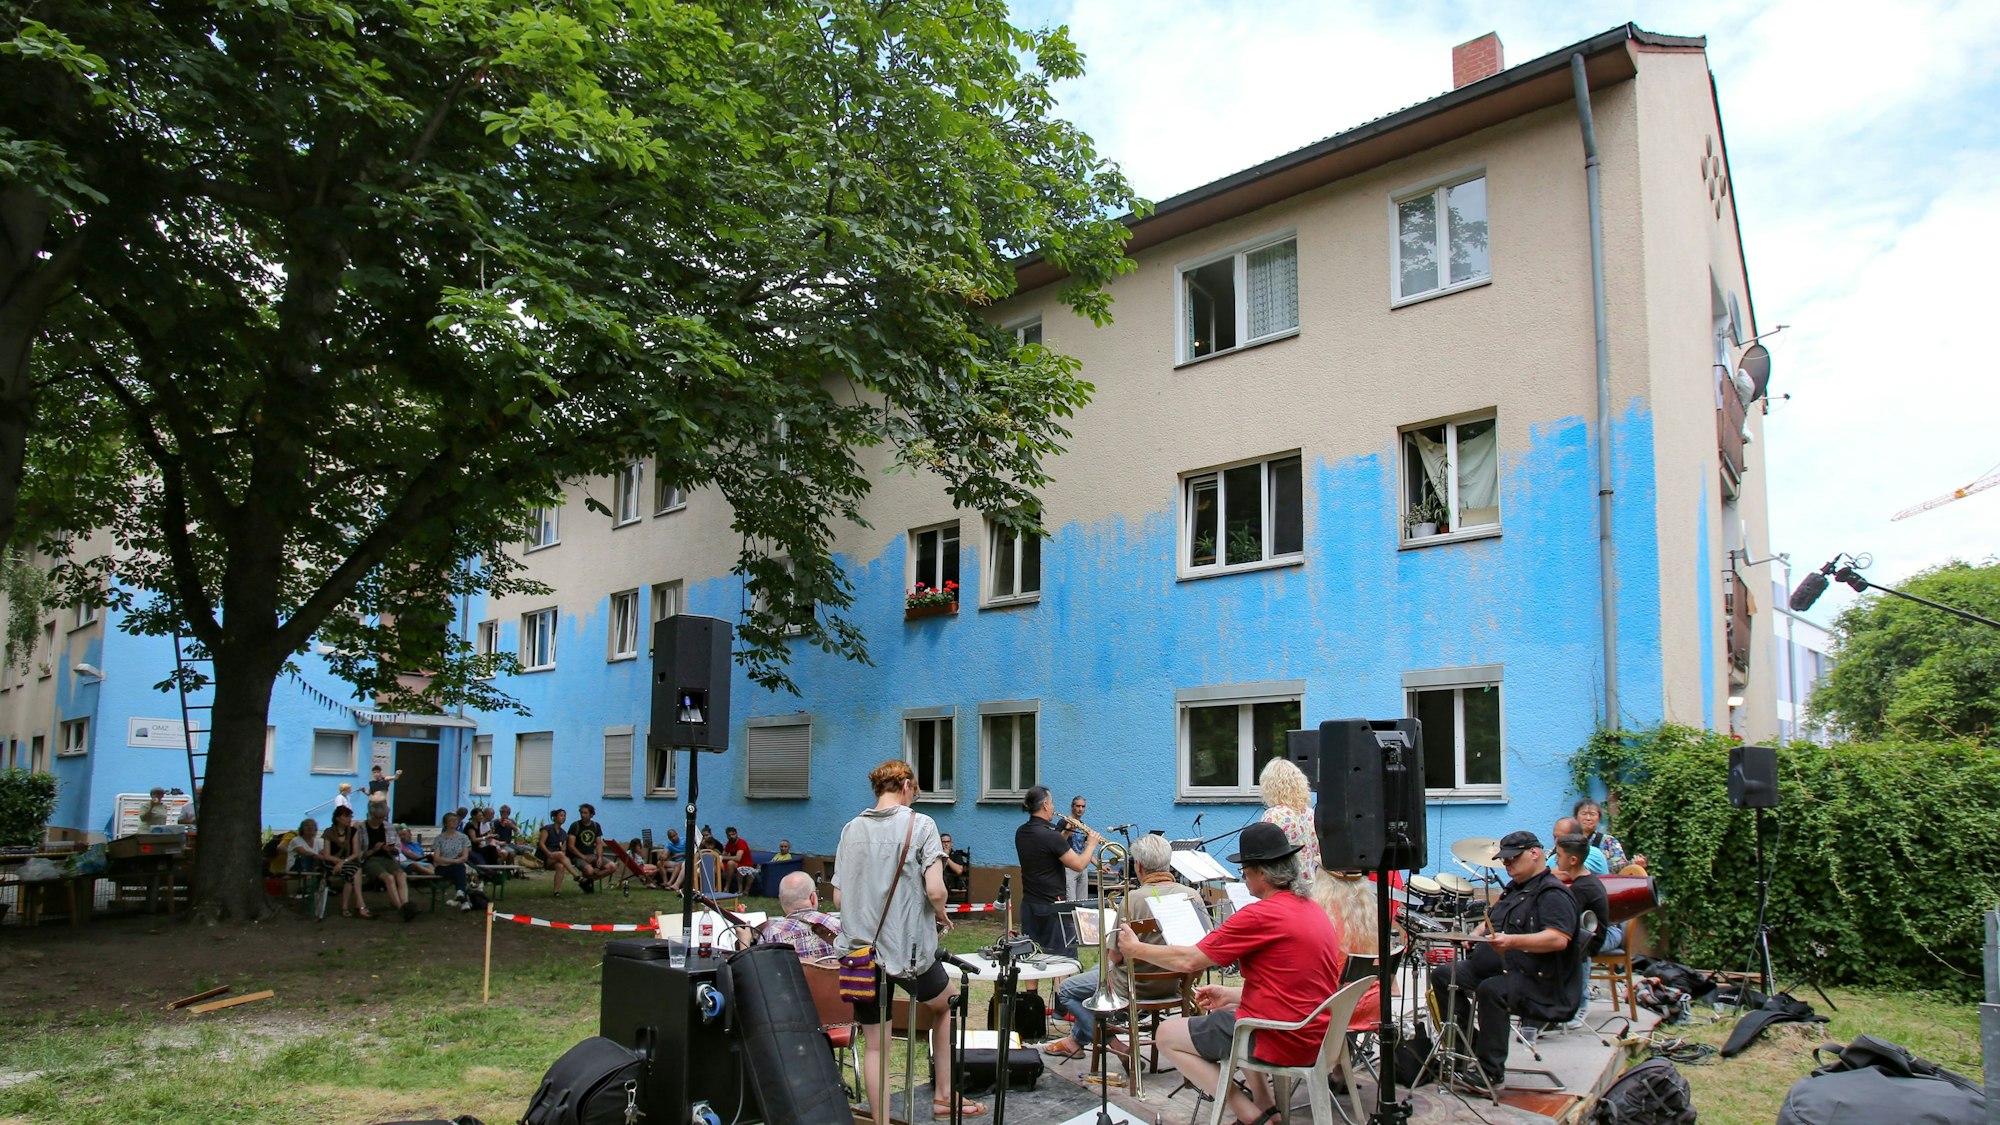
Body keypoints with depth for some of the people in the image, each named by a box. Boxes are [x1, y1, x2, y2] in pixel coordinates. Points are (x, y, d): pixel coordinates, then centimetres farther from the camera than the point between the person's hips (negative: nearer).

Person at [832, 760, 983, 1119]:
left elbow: (837, 899, 6)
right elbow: (934, 890, -16)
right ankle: (944, 1095, 29)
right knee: (946, 1003, 25)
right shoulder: (920, 824, -7)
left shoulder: (851, 829, 5)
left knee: (876, 1046, 10)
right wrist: (941, 916, 4)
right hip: (907, 950, -3)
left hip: (859, 951, 3)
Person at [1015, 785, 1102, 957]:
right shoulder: (1049, 835, -20)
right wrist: (1092, 844, -2)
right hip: (1052, 906, -8)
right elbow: (1079, 865, -16)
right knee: (1064, 957, 2)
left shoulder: (1021, 833, 4)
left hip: (1028, 904, 8)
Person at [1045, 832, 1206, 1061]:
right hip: (1172, 984, 7)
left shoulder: (1133, 899, -23)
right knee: (1097, 974, 32)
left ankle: (1109, 1039, 10)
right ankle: (1077, 1038, 40)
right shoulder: (1191, 895, -10)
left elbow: (1114, 957, -19)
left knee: (1065, 990, 14)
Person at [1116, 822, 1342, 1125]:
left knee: (1167, 1035, 6)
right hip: (1316, 1037, 9)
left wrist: (1136, 948, 2)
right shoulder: (1313, 910, 8)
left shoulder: (1260, 915, -19)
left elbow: (1189, 961, -13)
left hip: (1283, 1041, -9)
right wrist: (1232, 995, 15)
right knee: (1223, 1013, 33)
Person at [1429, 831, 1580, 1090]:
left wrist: (1513, 941, -37)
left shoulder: (1553, 893, -11)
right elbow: (1493, 923, 36)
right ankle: (1469, 1046, 2)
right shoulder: (1515, 889, 21)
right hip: (1494, 968, 11)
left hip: (1534, 979, -10)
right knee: (1443, 975, 1)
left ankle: (1491, 1071, -25)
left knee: (1492, 990, -35)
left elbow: (1559, 939, -27)